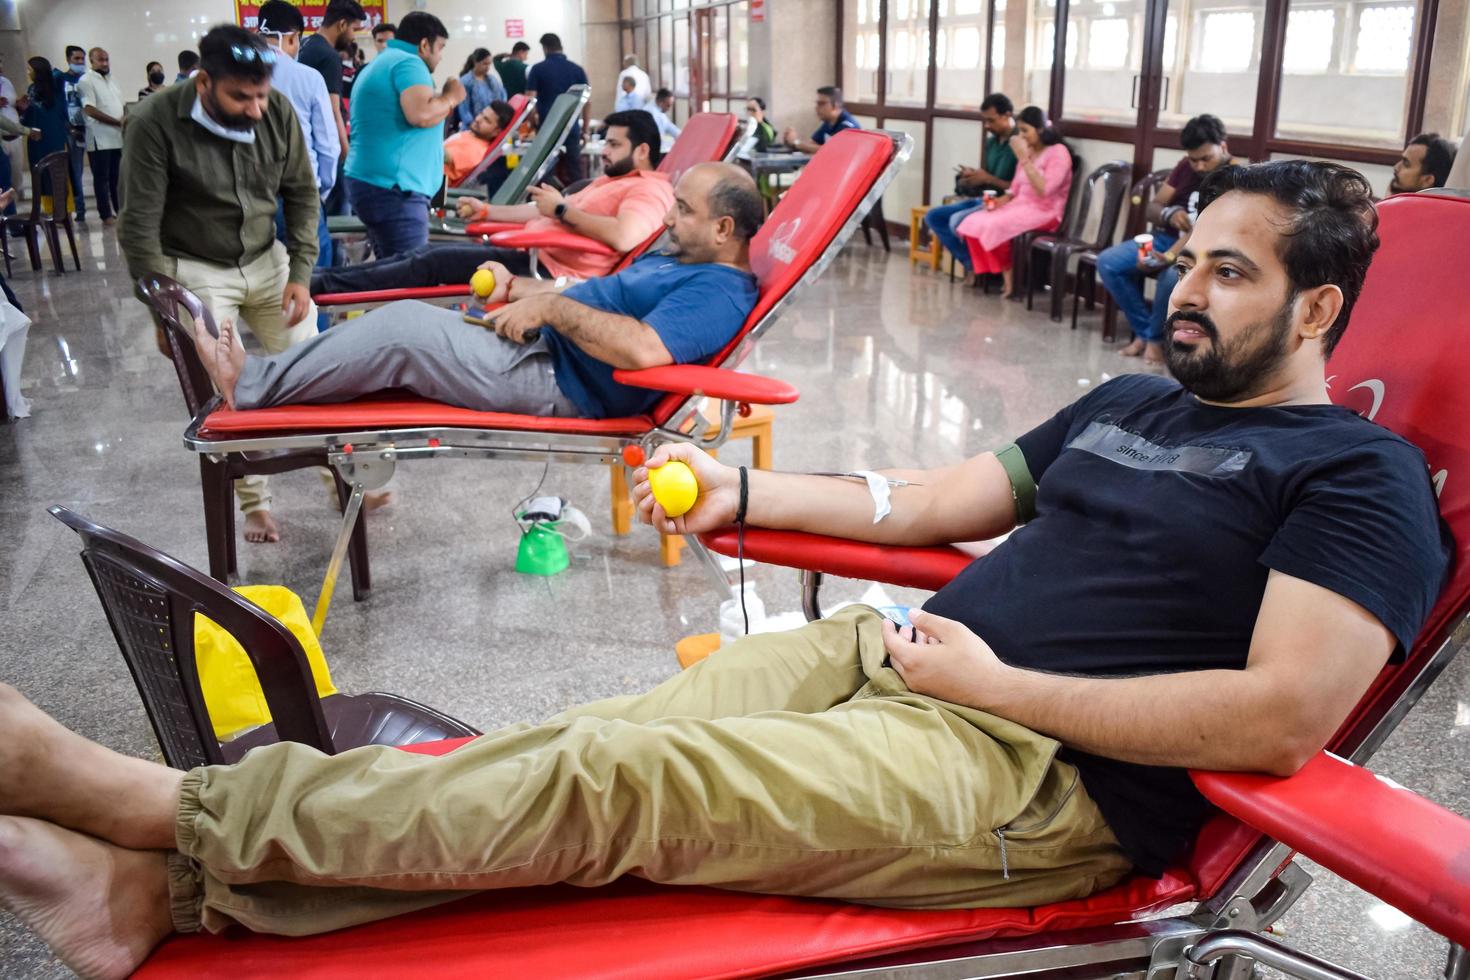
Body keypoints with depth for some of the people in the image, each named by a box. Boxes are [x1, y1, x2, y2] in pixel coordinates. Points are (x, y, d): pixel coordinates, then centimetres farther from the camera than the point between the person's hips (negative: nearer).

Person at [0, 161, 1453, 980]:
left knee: (611, 782, -21)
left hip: (1041, 774, -7)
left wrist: (999, 683, -14)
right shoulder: (1130, 402, 20)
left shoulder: (1357, 477, -3)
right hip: (884, 650, 7)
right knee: (598, 745, -13)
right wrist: (742, 492, 13)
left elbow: (1282, 715, -17)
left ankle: (171, 812, -13)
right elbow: (926, 499, 21)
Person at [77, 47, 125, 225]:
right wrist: (118, 122, -15)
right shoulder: (86, 80, -5)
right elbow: (90, 110, -14)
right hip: (100, 138, -6)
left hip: (117, 137, 6)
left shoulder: (110, 79, 18)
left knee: (117, 177, 10)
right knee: (102, 178, -1)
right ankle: (106, 215, 3)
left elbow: (119, 106, 21)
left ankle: (120, 211, 16)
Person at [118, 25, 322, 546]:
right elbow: (139, 226, -15)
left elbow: (302, 195, 1)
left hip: (268, 260, 3)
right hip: (196, 271, -3)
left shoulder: (278, 112, -12)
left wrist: (301, 273, -6)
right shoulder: (156, 122, -20)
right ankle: (255, 502, 13)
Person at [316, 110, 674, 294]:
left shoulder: (650, 190, -11)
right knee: (430, 252, 5)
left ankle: (322, 286, -6)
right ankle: (324, 277, 8)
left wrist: (562, 209, -21)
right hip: (532, 253, 10)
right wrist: (486, 210, 29)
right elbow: (544, 212, 29)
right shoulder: (610, 180, 22)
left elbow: (625, 236, -33)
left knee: (433, 262, -11)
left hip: (548, 271, -10)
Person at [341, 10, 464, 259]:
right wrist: (451, 98, -6)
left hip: (370, 181, 11)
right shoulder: (408, 63, -8)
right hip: (393, 188, -11)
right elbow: (422, 114, -25)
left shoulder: (380, 63, 24)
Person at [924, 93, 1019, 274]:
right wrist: (973, 175, -4)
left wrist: (989, 179, -20)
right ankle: (971, 263, -7)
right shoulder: (991, 142, 13)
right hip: (984, 199, 10)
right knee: (933, 216, 0)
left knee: (957, 221, -30)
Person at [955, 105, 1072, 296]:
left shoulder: (1058, 152, -10)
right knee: (973, 222, -16)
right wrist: (1004, 198, -4)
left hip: (1044, 211, -8)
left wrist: (1023, 158, -23)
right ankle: (1006, 274, -15)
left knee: (994, 226, -31)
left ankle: (1009, 275, -10)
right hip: (1020, 205, 8)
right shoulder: (1028, 151, 14)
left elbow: (1043, 190, -23)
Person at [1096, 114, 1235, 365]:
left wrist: (1171, 257, -40)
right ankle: (1143, 331, -8)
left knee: (1172, 275, -40)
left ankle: (1155, 337, -14)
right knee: (1107, 262, -15)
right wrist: (1169, 214, -20)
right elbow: (1153, 207, 6)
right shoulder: (1185, 167, 6)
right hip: (1165, 239, 7)